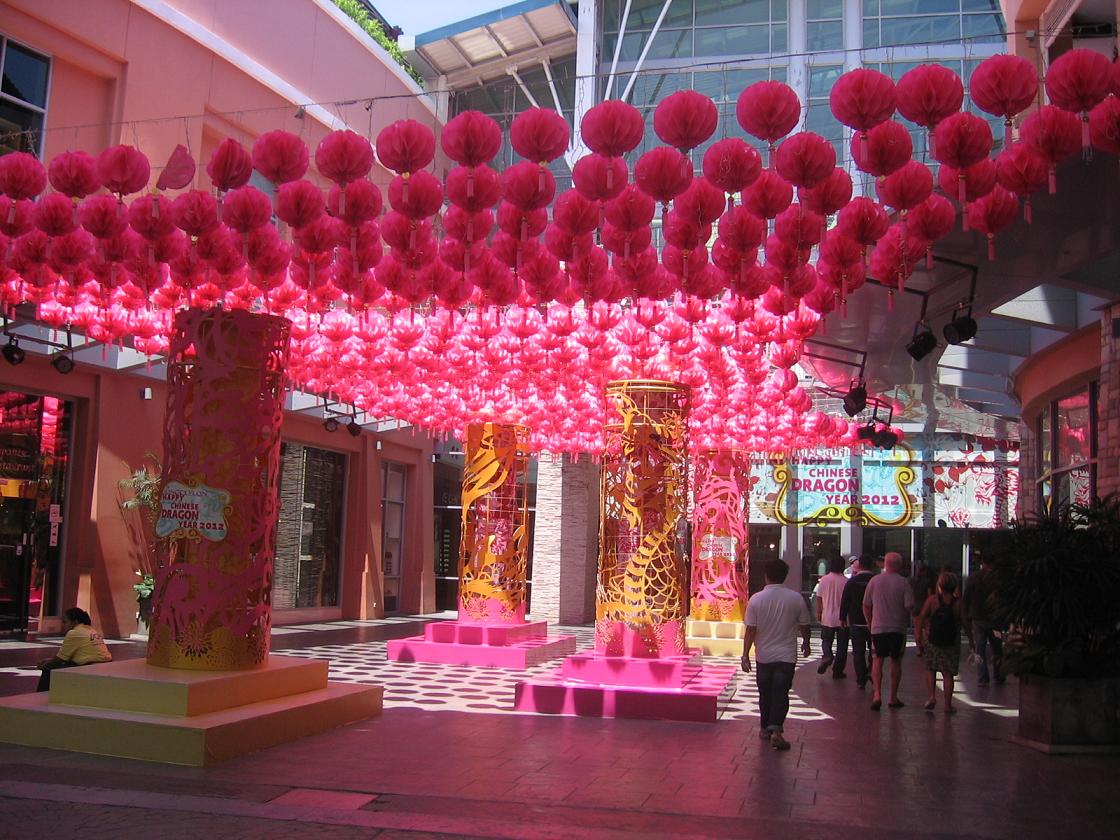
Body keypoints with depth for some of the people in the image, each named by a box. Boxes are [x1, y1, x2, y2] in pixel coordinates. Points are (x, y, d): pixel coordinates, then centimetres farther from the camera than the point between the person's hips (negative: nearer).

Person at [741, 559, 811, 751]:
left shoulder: (756, 599, -9)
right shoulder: (796, 598, -7)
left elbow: (750, 630, -10)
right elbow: (804, 625, 4)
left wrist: (745, 655, -4)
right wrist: (806, 644, 23)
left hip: (764, 656, 1)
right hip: (787, 655, -1)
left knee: (765, 693, 15)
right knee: (781, 693, 1)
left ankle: (765, 728, 27)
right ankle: (776, 730, -14)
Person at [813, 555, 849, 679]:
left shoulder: (823, 580, -3)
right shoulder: (846, 581, -11)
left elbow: (819, 599, 4)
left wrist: (818, 613, 17)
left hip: (827, 618, 2)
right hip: (843, 619, -2)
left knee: (826, 640, 18)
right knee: (841, 646, 8)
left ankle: (827, 656, -11)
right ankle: (838, 671, 11)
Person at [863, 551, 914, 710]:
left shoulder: (874, 581, 0)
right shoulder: (904, 583, -7)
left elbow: (866, 605, 5)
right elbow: (909, 606, -12)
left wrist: (870, 622, 18)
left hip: (877, 627, 1)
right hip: (898, 628, -1)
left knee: (877, 660, 7)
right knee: (896, 662, 11)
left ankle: (877, 694, -9)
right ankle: (893, 698, 18)